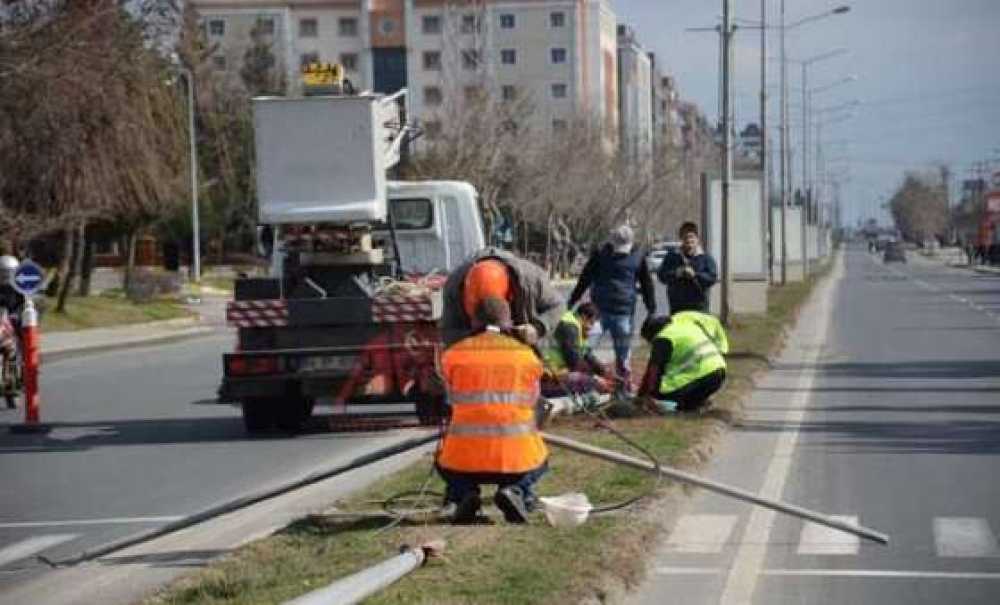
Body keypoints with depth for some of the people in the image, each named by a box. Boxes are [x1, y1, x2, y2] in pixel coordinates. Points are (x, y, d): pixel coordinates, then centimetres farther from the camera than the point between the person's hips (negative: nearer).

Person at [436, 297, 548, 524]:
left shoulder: (453, 355, 4)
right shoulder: (527, 355, 4)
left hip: (466, 462, 0)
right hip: (518, 459, 0)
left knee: (444, 464, 35)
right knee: (540, 463, 35)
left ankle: (462, 494, 2)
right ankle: (516, 490, 1)